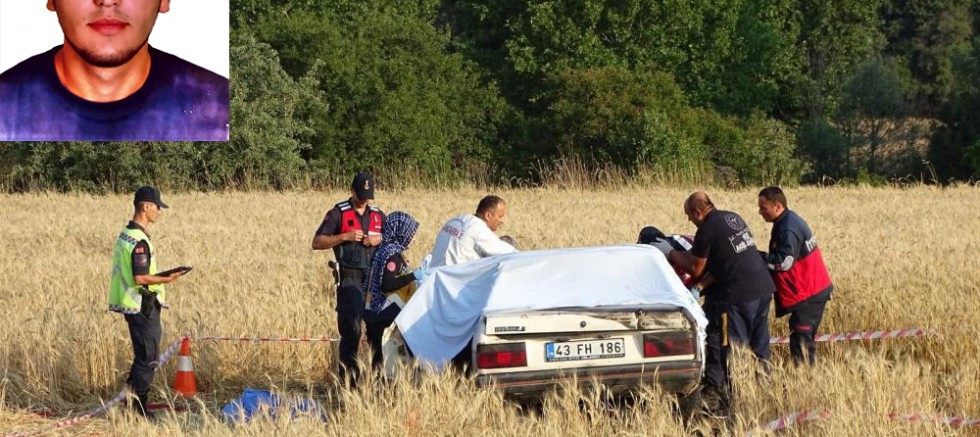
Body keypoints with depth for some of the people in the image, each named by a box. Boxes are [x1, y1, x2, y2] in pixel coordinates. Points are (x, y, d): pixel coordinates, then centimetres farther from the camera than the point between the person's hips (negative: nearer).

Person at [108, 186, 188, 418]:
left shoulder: (125, 235, 11)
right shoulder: (139, 241, -20)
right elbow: (140, 278, -25)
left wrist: (160, 277, 15)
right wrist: (166, 279, -14)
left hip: (133, 306, 10)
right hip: (143, 308, -10)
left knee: (143, 357, 18)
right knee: (147, 359, -2)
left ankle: (131, 398, 24)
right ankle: (139, 410, 2)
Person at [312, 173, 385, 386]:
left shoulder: (378, 215, 15)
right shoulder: (338, 214, 0)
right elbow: (317, 243, -4)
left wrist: (380, 239, -1)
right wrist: (344, 237, -17)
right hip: (350, 279, -5)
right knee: (351, 328, -11)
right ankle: (348, 375, -7)